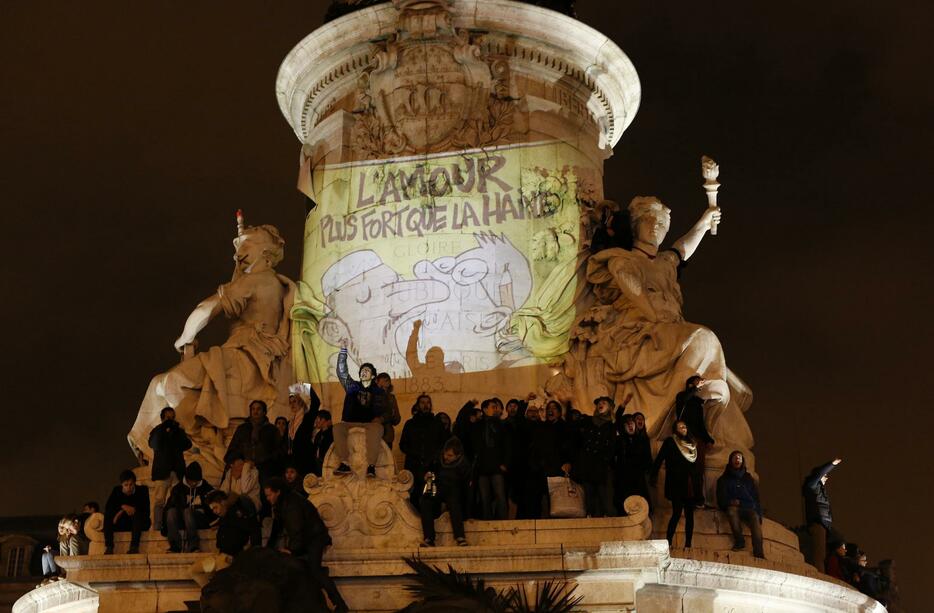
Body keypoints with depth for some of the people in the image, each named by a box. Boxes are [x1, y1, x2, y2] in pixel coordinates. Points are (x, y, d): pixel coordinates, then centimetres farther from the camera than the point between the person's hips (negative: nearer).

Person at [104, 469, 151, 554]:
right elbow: (107, 507, -10)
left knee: (137, 513, -34)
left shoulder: (142, 490, -5)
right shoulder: (117, 491, 4)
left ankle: (134, 547, -44)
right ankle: (108, 547, -32)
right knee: (108, 514, -23)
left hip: (140, 523, -2)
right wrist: (123, 507, -26)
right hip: (121, 524, 2)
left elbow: (146, 510, -16)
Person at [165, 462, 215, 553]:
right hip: (182, 521, 2)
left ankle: (193, 546, -40)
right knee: (171, 511, -28)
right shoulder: (178, 488, 14)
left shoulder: (207, 488, 11)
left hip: (200, 520, -2)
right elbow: (169, 506, 7)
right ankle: (175, 546, -35)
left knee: (188, 511, -34)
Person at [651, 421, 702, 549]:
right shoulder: (670, 442, 1)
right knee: (677, 514, -11)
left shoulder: (691, 444, 16)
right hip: (677, 485, -5)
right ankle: (668, 544, -7)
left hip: (691, 486, 5)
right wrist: (654, 476, -8)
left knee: (690, 515, 4)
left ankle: (688, 545, 7)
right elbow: (659, 459, -3)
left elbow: (695, 465, 18)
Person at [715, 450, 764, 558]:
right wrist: (730, 502, -11)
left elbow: (756, 498, 18)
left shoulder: (748, 479, 26)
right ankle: (739, 540, -31)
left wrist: (759, 514, 2)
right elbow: (721, 499, 11)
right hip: (733, 507, -1)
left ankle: (758, 553, -48)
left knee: (755, 517, -34)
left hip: (749, 508, 1)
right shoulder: (724, 479, 20)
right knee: (732, 510, -39)